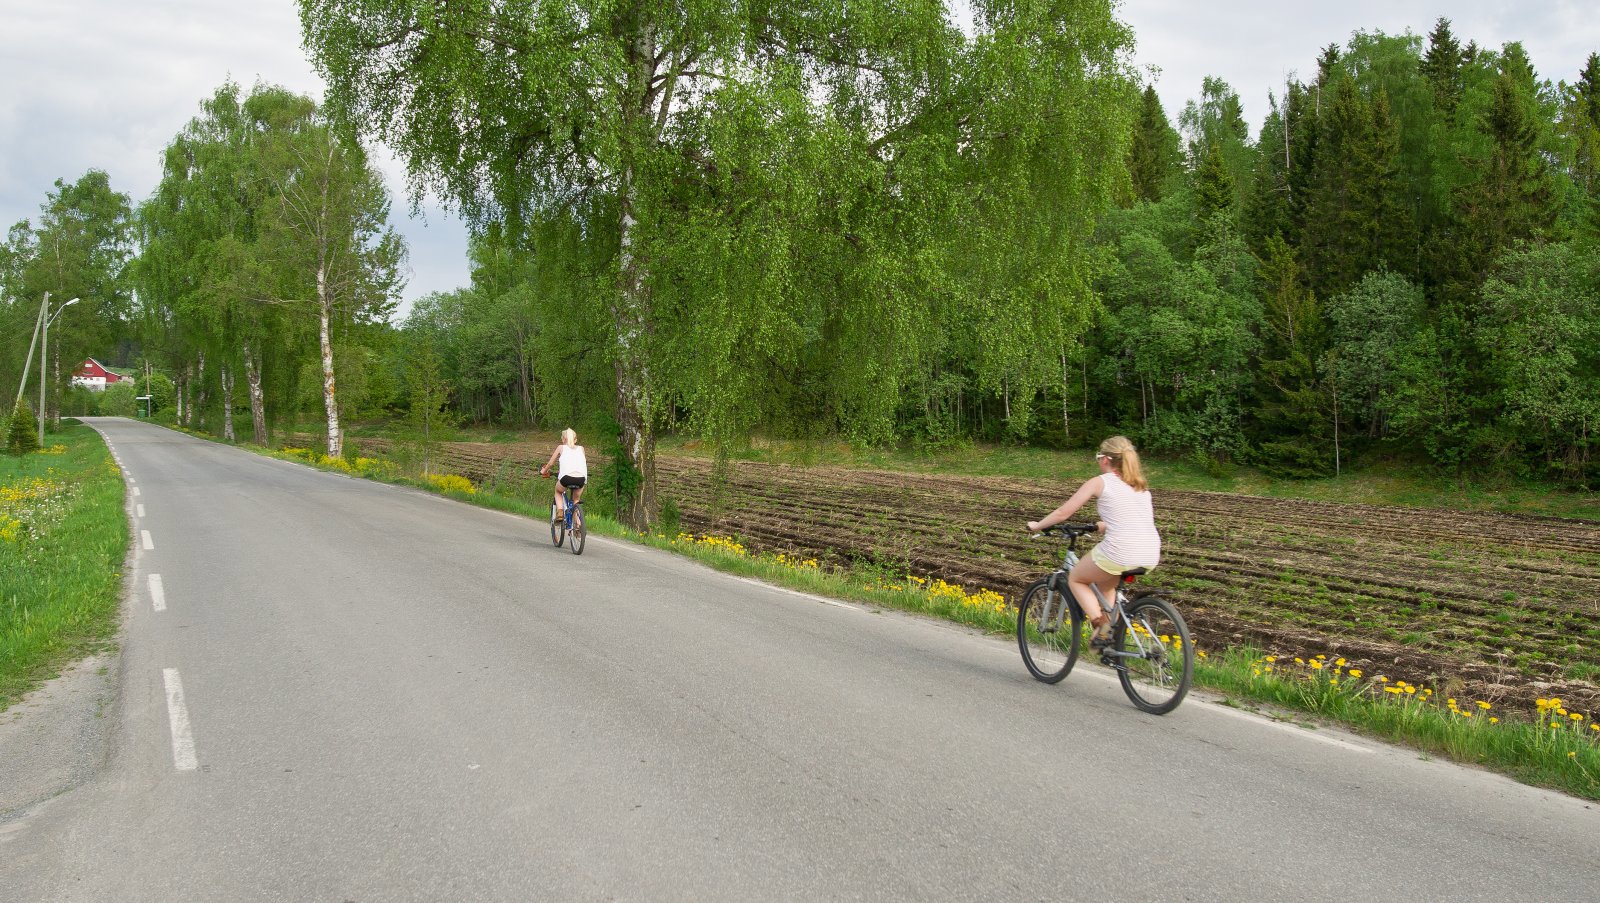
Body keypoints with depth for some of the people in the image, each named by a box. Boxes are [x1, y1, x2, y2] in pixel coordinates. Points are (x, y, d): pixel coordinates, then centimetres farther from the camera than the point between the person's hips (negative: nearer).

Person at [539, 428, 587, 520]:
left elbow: (550, 463, 27)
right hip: (581, 478, 2)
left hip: (567, 477, -2)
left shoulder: (561, 447, 20)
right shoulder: (580, 448, 25)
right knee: (576, 500, 26)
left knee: (558, 491, 31)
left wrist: (544, 471, 46)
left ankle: (560, 511, 10)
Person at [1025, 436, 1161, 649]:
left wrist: (1037, 525, 21)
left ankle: (1101, 626, 1)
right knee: (1105, 583, 33)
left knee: (1076, 579, 19)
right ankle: (1110, 629, 23)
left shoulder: (1100, 482, 3)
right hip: (1151, 557, 7)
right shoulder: (1140, 485, 19)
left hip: (1120, 553, -7)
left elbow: (1063, 513, 5)